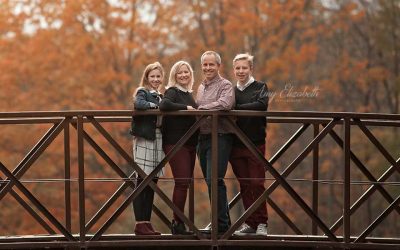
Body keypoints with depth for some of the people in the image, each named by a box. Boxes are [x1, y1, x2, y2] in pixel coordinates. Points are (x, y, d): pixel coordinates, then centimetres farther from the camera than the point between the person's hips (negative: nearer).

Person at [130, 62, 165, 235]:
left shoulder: (159, 96, 20)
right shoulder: (142, 92, -2)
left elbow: (163, 116, 12)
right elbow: (139, 104, -25)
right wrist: (155, 105, -13)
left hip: (158, 140, 7)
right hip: (144, 140, -7)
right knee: (142, 183, -7)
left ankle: (146, 222, 11)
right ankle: (140, 224, -8)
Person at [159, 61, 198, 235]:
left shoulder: (188, 94, 18)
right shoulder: (172, 91, -6)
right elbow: (163, 105, -26)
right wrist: (185, 108, -19)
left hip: (189, 143, 8)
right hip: (175, 142, -8)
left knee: (185, 182, 7)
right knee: (182, 181, -13)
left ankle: (178, 222, 12)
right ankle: (178, 224, -10)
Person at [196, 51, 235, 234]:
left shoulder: (225, 85, -5)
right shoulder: (201, 87, 20)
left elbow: (224, 104, -24)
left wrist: (200, 109, -16)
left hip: (219, 137, -8)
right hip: (202, 137, 8)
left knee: (214, 180, -15)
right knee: (211, 181, 9)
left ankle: (221, 224, -11)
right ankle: (224, 220, 17)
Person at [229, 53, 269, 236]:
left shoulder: (260, 87, 4)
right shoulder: (231, 91, 15)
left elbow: (261, 105, -15)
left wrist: (236, 108, -16)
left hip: (255, 143, -4)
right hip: (236, 144, 4)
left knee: (256, 183, -7)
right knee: (244, 185, 5)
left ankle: (261, 223, -1)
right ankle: (250, 223, 10)